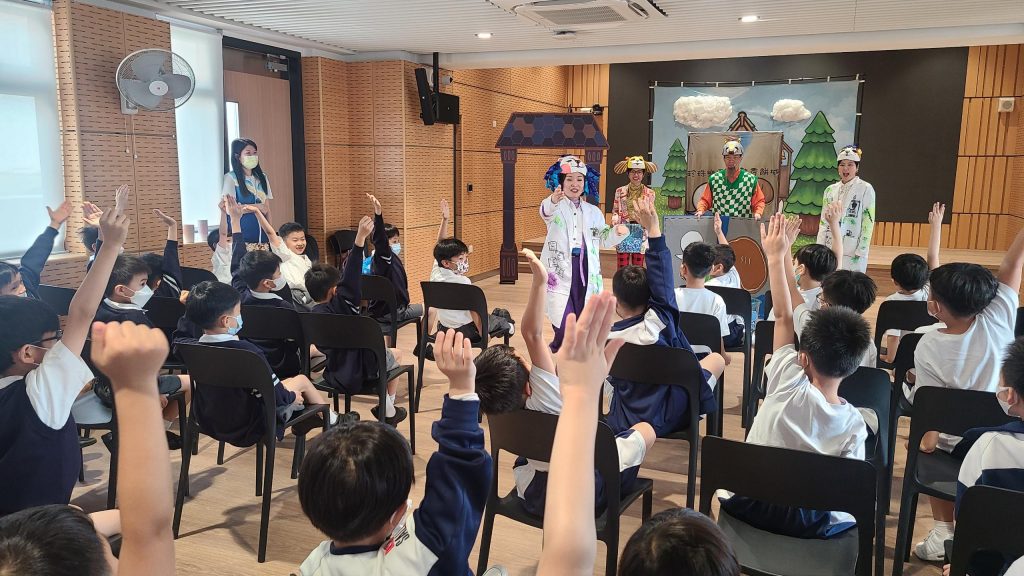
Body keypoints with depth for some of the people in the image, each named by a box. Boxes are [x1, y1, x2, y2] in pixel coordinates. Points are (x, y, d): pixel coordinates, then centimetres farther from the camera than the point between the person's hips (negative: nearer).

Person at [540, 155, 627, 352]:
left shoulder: (593, 211, 14)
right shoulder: (556, 206, -1)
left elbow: (602, 240, 17)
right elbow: (546, 212, -26)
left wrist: (617, 232, -5)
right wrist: (553, 201, -51)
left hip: (586, 268, 4)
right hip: (560, 267, -4)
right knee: (563, 318, -9)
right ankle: (558, 350, 15)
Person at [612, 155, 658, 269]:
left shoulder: (649, 193, 3)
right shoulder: (620, 191, 4)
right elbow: (615, 211, 10)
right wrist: (615, 219, -10)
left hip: (640, 233, 0)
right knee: (622, 268, 0)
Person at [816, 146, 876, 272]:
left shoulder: (866, 189, -3)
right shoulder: (830, 190, 10)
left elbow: (868, 223, -7)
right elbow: (823, 222, 11)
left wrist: (860, 251, -12)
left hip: (852, 252, -4)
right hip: (829, 249, 4)